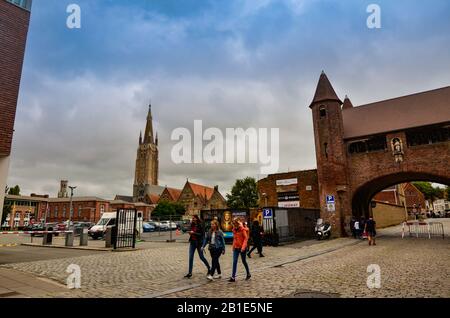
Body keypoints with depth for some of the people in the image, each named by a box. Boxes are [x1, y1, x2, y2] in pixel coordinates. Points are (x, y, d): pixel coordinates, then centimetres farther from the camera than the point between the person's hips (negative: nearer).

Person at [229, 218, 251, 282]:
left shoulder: (242, 229, -12)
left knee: (244, 261, 10)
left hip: (242, 248, -5)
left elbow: (246, 238, -15)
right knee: (234, 262, -3)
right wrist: (233, 246, 11)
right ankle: (233, 277, -1)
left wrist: (243, 247, -21)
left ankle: (248, 274, 31)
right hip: (236, 248, 5)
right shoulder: (234, 230, 6)